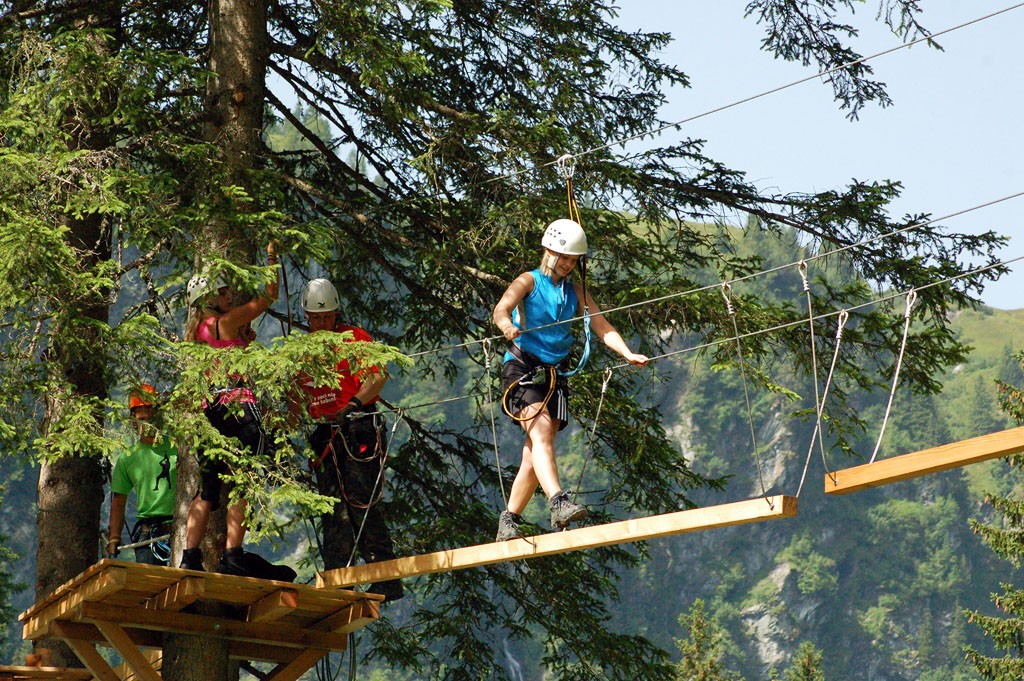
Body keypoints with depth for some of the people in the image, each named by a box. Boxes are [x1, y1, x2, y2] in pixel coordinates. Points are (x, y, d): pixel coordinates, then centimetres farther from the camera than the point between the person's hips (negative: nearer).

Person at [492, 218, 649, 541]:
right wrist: (507, 326, -44)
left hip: (554, 374, 5)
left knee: (536, 450, 1)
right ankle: (558, 503, -40)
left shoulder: (575, 291, 15)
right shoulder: (529, 281, -1)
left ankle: (509, 521, 10)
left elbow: (602, 327, 8)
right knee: (541, 430, -25)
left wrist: (628, 354, -10)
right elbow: (501, 309, -19)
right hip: (522, 368, -5)